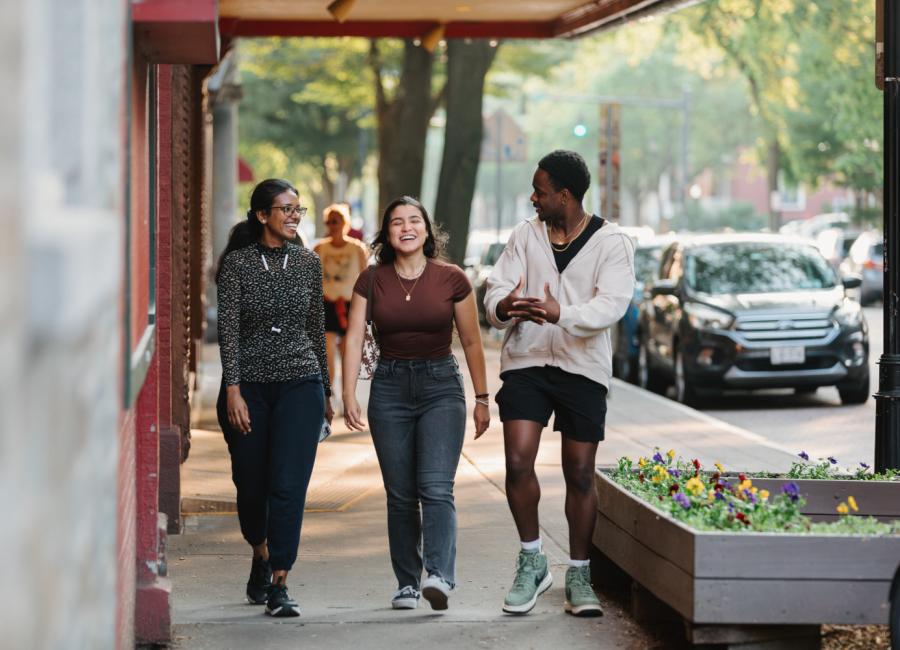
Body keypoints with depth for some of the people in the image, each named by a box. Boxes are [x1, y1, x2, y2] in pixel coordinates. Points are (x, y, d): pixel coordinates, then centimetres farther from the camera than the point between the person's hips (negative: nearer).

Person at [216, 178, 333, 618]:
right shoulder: (237, 264, -1)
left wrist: (326, 390, 17)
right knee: (250, 483, 9)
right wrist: (233, 390, -14)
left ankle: (278, 586, -8)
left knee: (288, 485, -9)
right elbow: (228, 329, -6)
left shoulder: (308, 263, 7)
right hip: (249, 384, -1)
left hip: (300, 384, 1)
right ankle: (261, 557, 36)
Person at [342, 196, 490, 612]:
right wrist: (349, 394, -12)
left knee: (436, 488, -16)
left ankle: (439, 576, -27)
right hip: (390, 387, 2)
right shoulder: (371, 281, 2)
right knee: (400, 495, 4)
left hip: (441, 386, -2)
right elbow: (354, 338, -1)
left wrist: (481, 398, 8)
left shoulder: (451, 279, -1)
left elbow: (471, 342, 6)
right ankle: (407, 584, 11)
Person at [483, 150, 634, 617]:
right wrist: (503, 307, -27)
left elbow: (610, 305, -17)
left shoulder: (611, 242, -4)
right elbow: (496, 292, -1)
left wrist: (560, 314, -36)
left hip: (583, 368, -2)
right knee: (518, 463, -11)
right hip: (526, 363, 2)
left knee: (580, 474, 3)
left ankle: (578, 576, 15)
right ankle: (532, 562, 6)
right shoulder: (525, 235, 6)